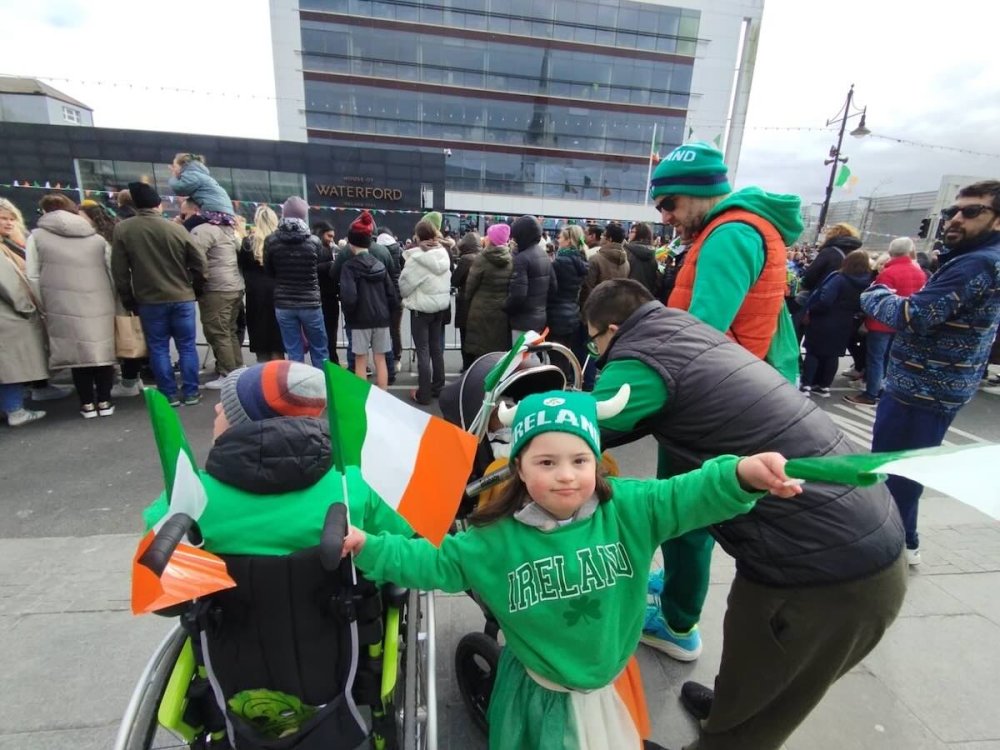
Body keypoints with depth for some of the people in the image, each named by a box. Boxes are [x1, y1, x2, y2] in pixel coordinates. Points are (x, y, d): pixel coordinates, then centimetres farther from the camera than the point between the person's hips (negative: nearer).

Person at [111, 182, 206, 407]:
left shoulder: (122, 230, -2)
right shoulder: (177, 228, -4)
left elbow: (119, 271, 0)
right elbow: (198, 264, -1)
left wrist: (128, 301, 10)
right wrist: (195, 290, 14)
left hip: (149, 300, 0)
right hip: (182, 298, 0)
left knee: (158, 348, 9)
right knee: (186, 346, 8)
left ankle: (169, 395, 12)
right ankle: (190, 393, 11)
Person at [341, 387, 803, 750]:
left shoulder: (627, 508, -20)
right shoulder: (497, 539, -21)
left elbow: (687, 496, -24)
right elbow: (436, 564, -14)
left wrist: (741, 474, -44)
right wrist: (368, 547, -24)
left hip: (610, 683, 2)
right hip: (539, 693, -1)